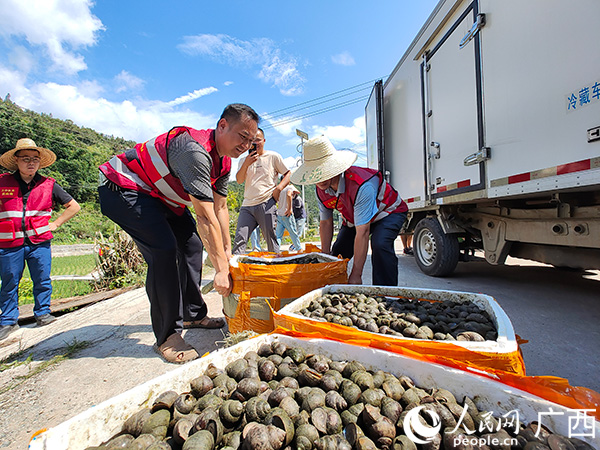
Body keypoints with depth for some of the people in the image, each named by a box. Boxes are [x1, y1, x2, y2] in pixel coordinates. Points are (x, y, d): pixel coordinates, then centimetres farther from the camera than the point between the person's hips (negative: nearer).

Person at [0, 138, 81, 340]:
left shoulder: (48, 185, 2)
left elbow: (74, 206, 10)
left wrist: (55, 223, 3)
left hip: (39, 242, 0)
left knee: (42, 280, 5)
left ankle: (42, 313, 21)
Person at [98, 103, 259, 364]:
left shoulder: (224, 160, -2)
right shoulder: (195, 151, -33)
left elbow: (220, 208, 2)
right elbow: (205, 217, -37)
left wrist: (227, 252, 1)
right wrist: (221, 270, -34)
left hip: (157, 192, 10)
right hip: (123, 189, -10)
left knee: (191, 243, 5)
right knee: (164, 250, -24)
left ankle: (193, 314, 18)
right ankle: (167, 336, -11)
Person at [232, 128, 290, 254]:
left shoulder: (273, 156, 8)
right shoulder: (244, 160, 18)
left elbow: (288, 174, 9)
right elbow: (239, 180, 5)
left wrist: (278, 188, -8)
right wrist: (246, 164, -11)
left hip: (266, 204, -3)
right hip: (247, 205, 3)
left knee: (271, 240, -2)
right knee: (239, 238, -5)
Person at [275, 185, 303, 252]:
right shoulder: (291, 187, -3)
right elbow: (288, 194, -24)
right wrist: (289, 208, -23)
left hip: (279, 215, 6)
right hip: (286, 214, -5)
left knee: (278, 235, 5)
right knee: (293, 233, 7)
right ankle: (299, 249, 18)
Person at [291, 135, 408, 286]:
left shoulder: (361, 186, -41)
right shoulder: (322, 190, -18)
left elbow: (362, 232, -42)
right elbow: (325, 222, -4)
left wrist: (356, 275, -40)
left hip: (388, 212, -6)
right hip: (353, 218, 6)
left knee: (380, 244, -35)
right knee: (337, 252, -5)